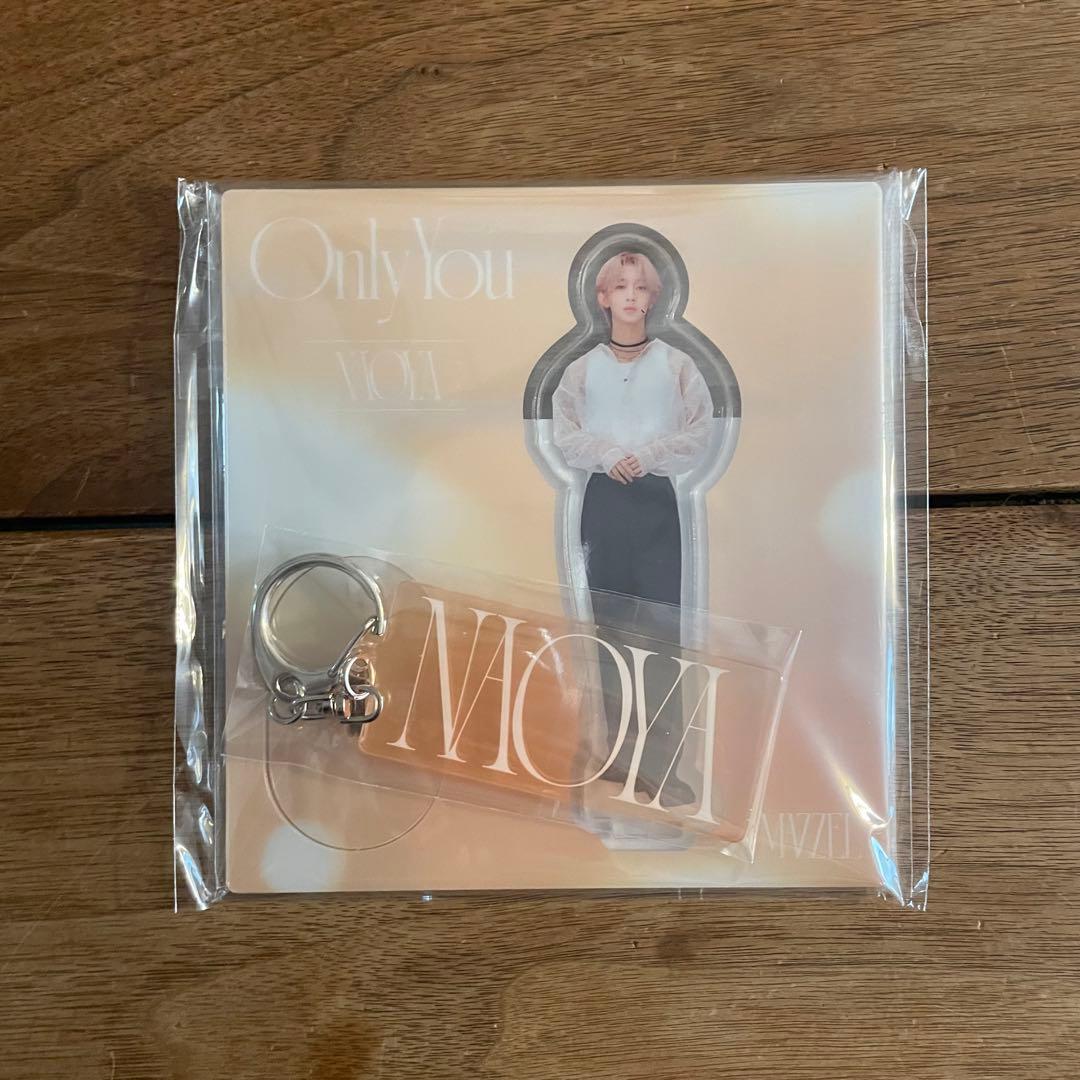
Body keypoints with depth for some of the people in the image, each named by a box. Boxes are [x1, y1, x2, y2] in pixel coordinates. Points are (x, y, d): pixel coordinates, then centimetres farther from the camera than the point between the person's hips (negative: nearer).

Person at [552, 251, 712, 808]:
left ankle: (662, 765, 0)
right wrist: (607, 453, -15)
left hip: (656, 497, -2)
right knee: (611, 626, 6)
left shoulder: (677, 365, 4)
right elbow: (564, 434, 2)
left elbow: (699, 436, -1)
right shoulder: (583, 368, 8)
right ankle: (620, 753, 19)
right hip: (605, 499, 2)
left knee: (661, 629, -6)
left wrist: (647, 454, -15)